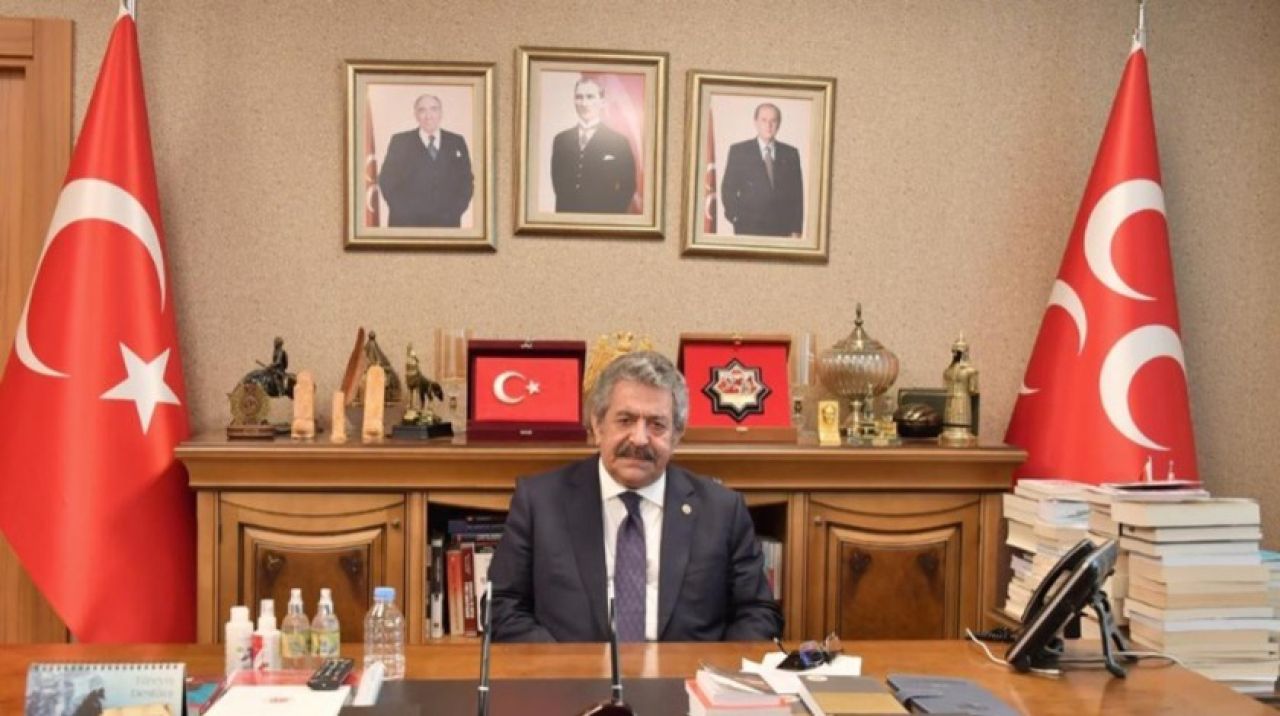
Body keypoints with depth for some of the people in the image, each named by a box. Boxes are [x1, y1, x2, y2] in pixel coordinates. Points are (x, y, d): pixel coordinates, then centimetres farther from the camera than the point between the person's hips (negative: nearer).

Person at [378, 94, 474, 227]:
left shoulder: (457, 143, 11)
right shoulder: (399, 141, 6)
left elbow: (466, 181, 10)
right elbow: (387, 180, 2)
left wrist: (454, 212, -5)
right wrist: (405, 212, -10)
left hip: (447, 222, 2)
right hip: (406, 223, -1)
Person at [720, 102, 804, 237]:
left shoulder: (790, 153, 10)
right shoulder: (738, 151, 4)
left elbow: (797, 193, 9)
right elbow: (728, 189, 4)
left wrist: (796, 229, 3)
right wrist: (736, 218, -7)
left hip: (782, 229, 2)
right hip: (749, 228, -2)